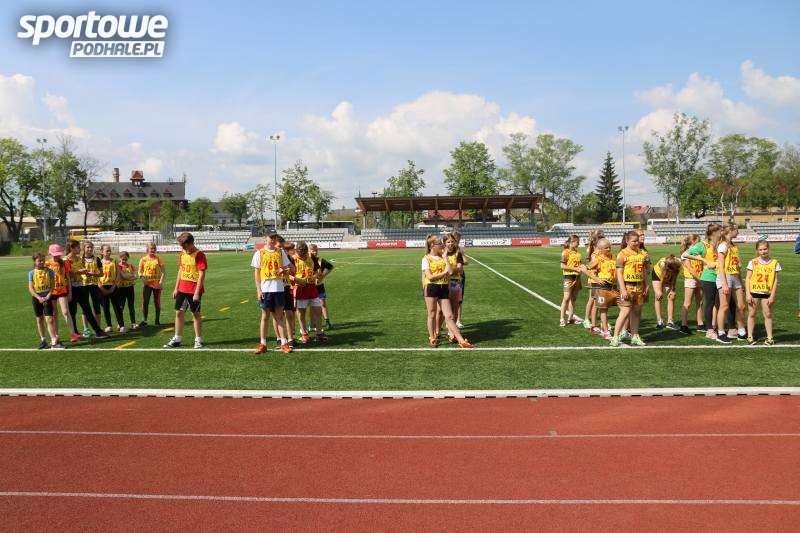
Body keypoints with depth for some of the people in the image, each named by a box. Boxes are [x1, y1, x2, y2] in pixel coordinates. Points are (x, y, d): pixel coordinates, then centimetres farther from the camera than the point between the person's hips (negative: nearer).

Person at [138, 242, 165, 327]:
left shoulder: (158, 259, -1)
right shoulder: (143, 259, 2)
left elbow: (163, 271, -2)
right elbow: (140, 271, 4)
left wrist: (161, 281, -14)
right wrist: (141, 276, -18)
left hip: (157, 284, -1)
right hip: (147, 284, 1)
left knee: (157, 302, 6)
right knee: (145, 302, -1)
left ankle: (157, 320, 16)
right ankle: (144, 320, 7)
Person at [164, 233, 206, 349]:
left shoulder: (199, 255, -15)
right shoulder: (183, 254, 8)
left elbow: (202, 275, -17)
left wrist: (197, 292, -20)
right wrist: (176, 288, 14)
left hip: (194, 290, -7)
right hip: (182, 289, 7)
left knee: (195, 314, 2)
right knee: (179, 313, 8)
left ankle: (198, 340, 13)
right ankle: (177, 339, 17)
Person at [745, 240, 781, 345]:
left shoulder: (775, 263, 0)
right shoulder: (753, 262, -1)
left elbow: (775, 280, 1)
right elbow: (748, 278, 0)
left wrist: (772, 296, -5)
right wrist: (748, 294, -7)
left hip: (767, 293, 0)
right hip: (754, 292, 0)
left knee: (768, 314, 5)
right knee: (752, 314, 6)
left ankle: (769, 337, 12)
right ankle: (750, 336, 13)